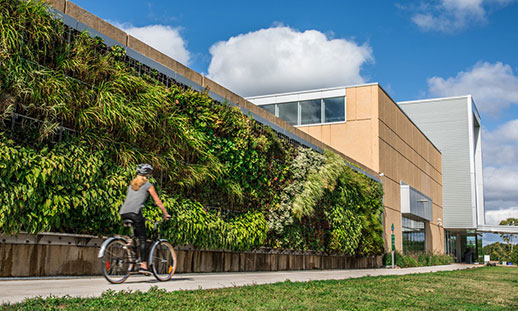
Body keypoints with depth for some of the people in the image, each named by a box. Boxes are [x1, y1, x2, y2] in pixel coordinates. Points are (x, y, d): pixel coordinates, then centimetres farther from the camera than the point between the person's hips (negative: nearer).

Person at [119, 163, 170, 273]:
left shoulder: (131, 184, 30)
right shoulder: (148, 185, 13)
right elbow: (158, 202, 12)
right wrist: (166, 214, 20)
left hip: (123, 213, 6)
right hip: (134, 212, -6)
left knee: (133, 235, 20)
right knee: (142, 239, -1)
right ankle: (143, 265, -8)